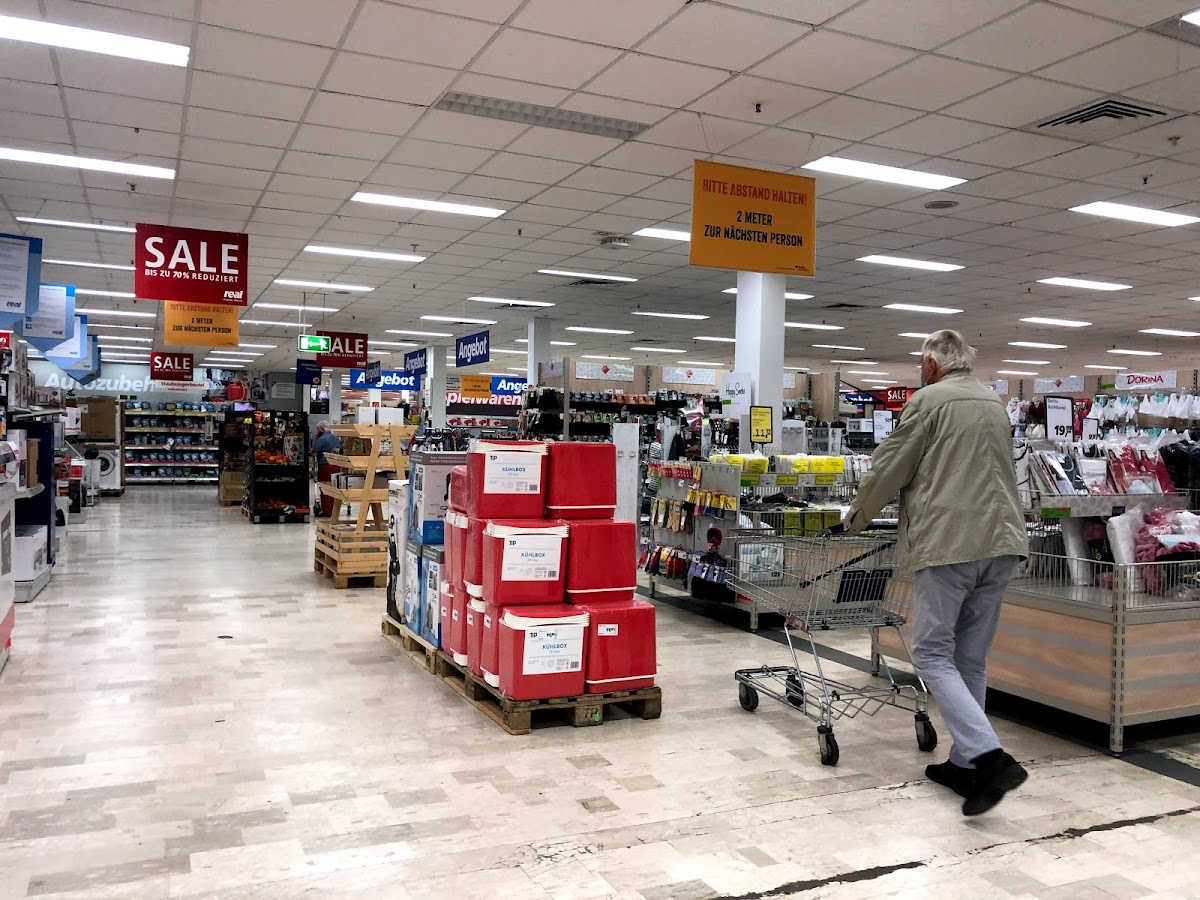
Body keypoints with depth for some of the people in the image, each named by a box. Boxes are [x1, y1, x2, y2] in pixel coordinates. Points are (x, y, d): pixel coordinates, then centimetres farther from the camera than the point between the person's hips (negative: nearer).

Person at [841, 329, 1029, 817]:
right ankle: (964, 763, 18)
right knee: (971, 658, 13)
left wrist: (855, 519, 14)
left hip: (950, 542, -7)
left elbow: (889, 468, -1)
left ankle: (990, 757, -13)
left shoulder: (929, 400, -3)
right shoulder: (994, 404, 20)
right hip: (1001, 541, 7)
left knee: (933, 653, -1)